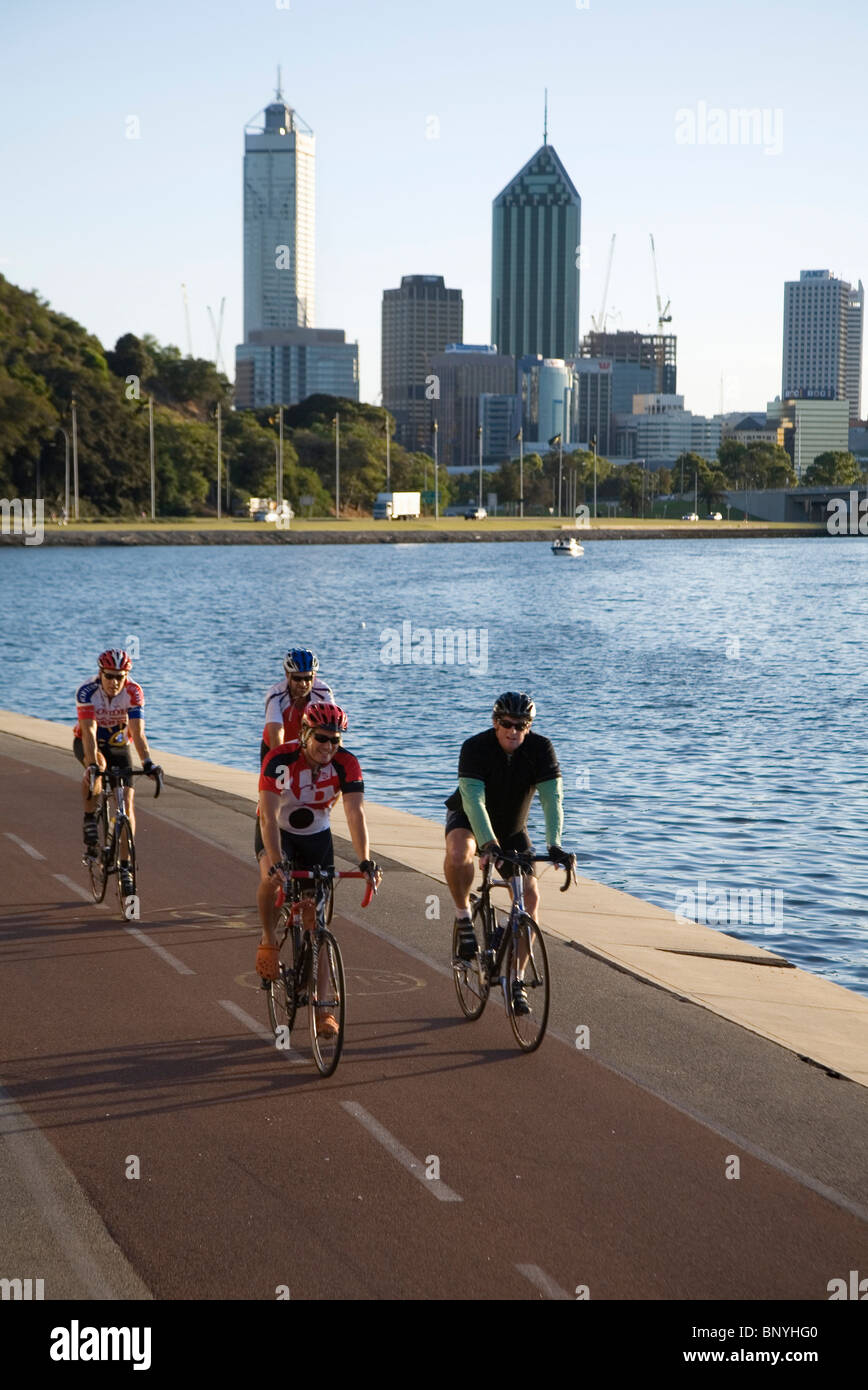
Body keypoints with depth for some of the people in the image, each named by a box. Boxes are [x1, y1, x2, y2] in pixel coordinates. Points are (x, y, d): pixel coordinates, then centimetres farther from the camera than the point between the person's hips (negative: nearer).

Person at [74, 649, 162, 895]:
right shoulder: (86, 692, -27)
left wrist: (147, 762, -44)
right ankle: (89, 819, -17)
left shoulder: (133, 692, -23)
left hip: (118, 745, 2)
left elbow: (137, 732, -30)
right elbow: (89, 731, -36)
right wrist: (93, 763, -49)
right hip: (86, 743, -2)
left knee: (127, 801, -12)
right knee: (97, 765, -38)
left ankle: (125, 865, -3)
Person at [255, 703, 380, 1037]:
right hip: (277, 831, -2)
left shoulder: (346, 765, -25)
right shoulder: (279, 759, -31)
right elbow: (268, 816, -37)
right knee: (270, 879, -35)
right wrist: (276, 863, -50)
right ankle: (269, 941, -7)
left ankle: (323, 1008, 2)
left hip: (316, 836, 2)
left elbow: (355, 814, -33)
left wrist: (365, 861, -47)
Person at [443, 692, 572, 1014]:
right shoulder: (475, 747, -28)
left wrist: (554, 845, -43)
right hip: (468, 819, -3)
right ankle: (463, 919, -14)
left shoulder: (541, 749, -21)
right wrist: (488, 843, -52)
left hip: (513, 829, 3)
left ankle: (516, 979, 1)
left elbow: (552, 798, -28)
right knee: (458, 854, -39)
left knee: (530, 897, -10)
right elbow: (473, 798, -38)